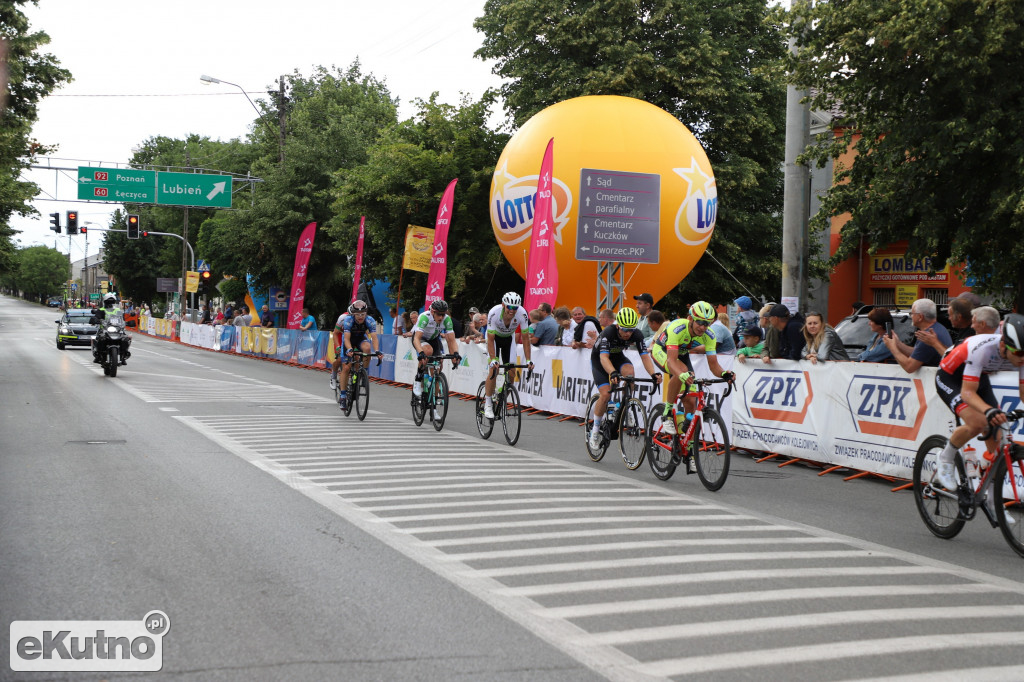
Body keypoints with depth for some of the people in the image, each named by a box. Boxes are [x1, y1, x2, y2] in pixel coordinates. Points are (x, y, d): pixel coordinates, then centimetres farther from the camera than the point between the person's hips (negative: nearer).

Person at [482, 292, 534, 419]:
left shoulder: (522, 313, -31)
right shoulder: (494, 313, -36)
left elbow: (525, 339, -22)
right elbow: (490, 340, -30)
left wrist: (528, 360, -27)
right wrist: (493, 360, -38)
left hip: (509, 338, 3)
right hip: (495, 337, -3)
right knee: (493, 370, -17)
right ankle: (488, 404, -7)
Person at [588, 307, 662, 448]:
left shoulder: (637, 335, -24)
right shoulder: (609, 332, -35)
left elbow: (645, 356, -27)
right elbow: (604, 357, -45)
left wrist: (653, 373, -45)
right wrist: (613, 373, -63)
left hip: (617, 356, 3)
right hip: (599, 359, -3)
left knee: (629, 372, -32)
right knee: (605, 394, -20)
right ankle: (595, 430, -1)